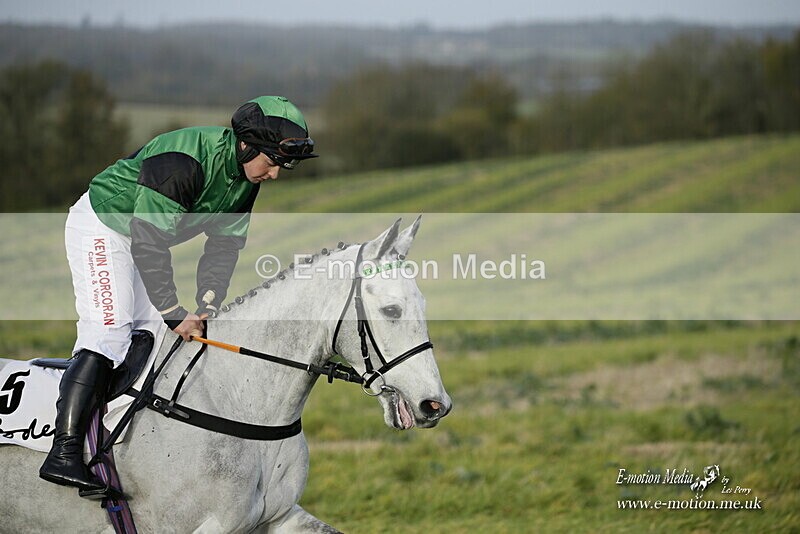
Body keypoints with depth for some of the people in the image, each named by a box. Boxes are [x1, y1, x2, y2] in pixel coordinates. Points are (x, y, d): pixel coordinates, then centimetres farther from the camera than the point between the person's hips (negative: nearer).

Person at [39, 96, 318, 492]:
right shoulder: (182, 162, -33)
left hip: (144, 235, 10)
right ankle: (63, 454, -28)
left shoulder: (245, 179, -6)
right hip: (100, 225, -9)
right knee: (109, 328, -21)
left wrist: (206, 310, -12)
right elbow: (149, 244, -32)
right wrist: (176, 315, -30)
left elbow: (224, 246, -1)